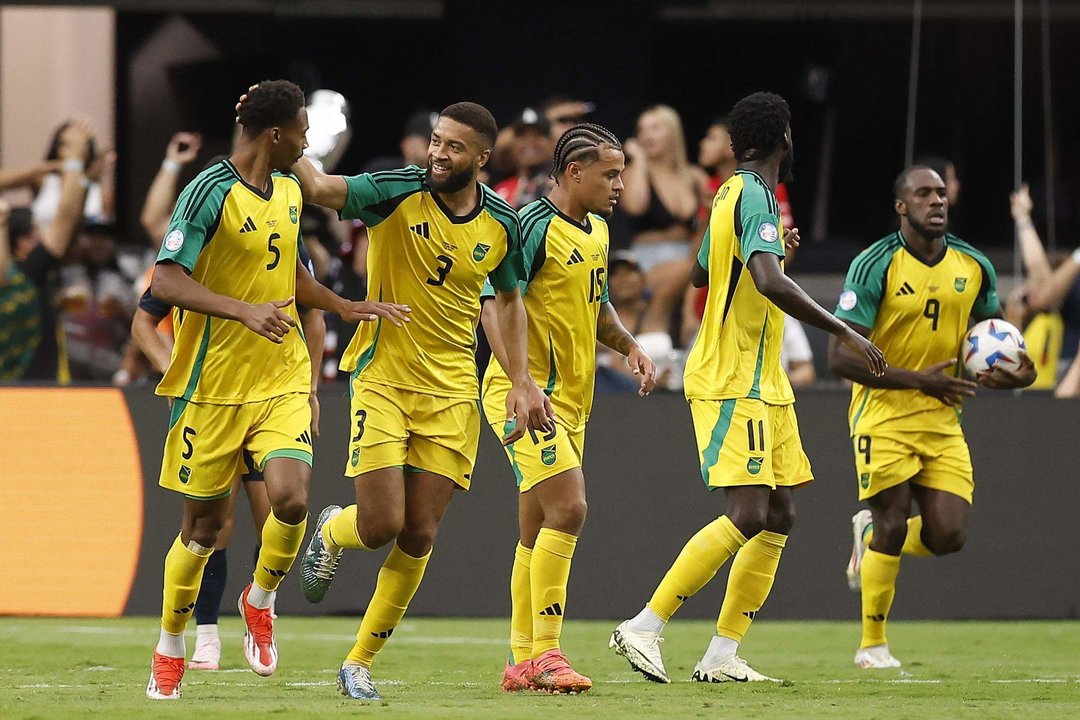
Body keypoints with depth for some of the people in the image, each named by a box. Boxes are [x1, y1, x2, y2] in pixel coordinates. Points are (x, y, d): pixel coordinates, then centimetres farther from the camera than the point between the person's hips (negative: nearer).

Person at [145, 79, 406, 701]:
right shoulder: (212, 191, -14)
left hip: (282, 379, 5)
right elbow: (166, 281, -23)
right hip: (214, 385, -5)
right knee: (205, 524, 3)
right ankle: (170, 654, 23)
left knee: (291, 498, -17)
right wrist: (245, 311, -34)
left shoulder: (289, 191, 11)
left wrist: (347, 307, 22)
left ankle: (260, 602, 13)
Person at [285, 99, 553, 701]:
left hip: (452, 391, 3)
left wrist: (522, 381, 10)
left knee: (419, 537, 0)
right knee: (381, 525, -12)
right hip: (383, 376, -3)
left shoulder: (502, 224, 1)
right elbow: (319, 189, -25)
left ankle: (361, 662, 16)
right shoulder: (400, 192, -11)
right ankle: (332, 533, 27)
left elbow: (509, 299, 17)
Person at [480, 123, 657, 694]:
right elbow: (494, 308, -19)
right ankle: (545, 652, -17)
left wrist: (629, 346, 11)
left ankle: (522, 661, 15)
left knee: (538, 531, 11)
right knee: (568, 507, -19)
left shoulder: (596, 230, 15)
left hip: (569, 401, 9)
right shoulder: (534, 226, -13)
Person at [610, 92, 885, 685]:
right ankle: (643, 629, -15)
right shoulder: (755, 196, -15)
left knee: (779, 514, 7)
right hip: (733, 384, -10)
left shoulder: (734, 193, 14)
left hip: (762, 384, 10)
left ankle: (722, 655, 7)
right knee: (748, 515, -17)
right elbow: (770, 282, -30)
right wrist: (844, 332, -26)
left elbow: (700, 273, 31)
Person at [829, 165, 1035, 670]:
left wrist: (1016, 373, -4)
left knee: (948, 536, -5)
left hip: (943, 420, 5)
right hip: (883, 415, -5)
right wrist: (918, 380, -21)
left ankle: (869, 536, 27)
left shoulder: (974, 266, 3)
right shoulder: (874, 265, -13)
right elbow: (840, 357, -16)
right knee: (892, 526, -6)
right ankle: (872, 645, 10)